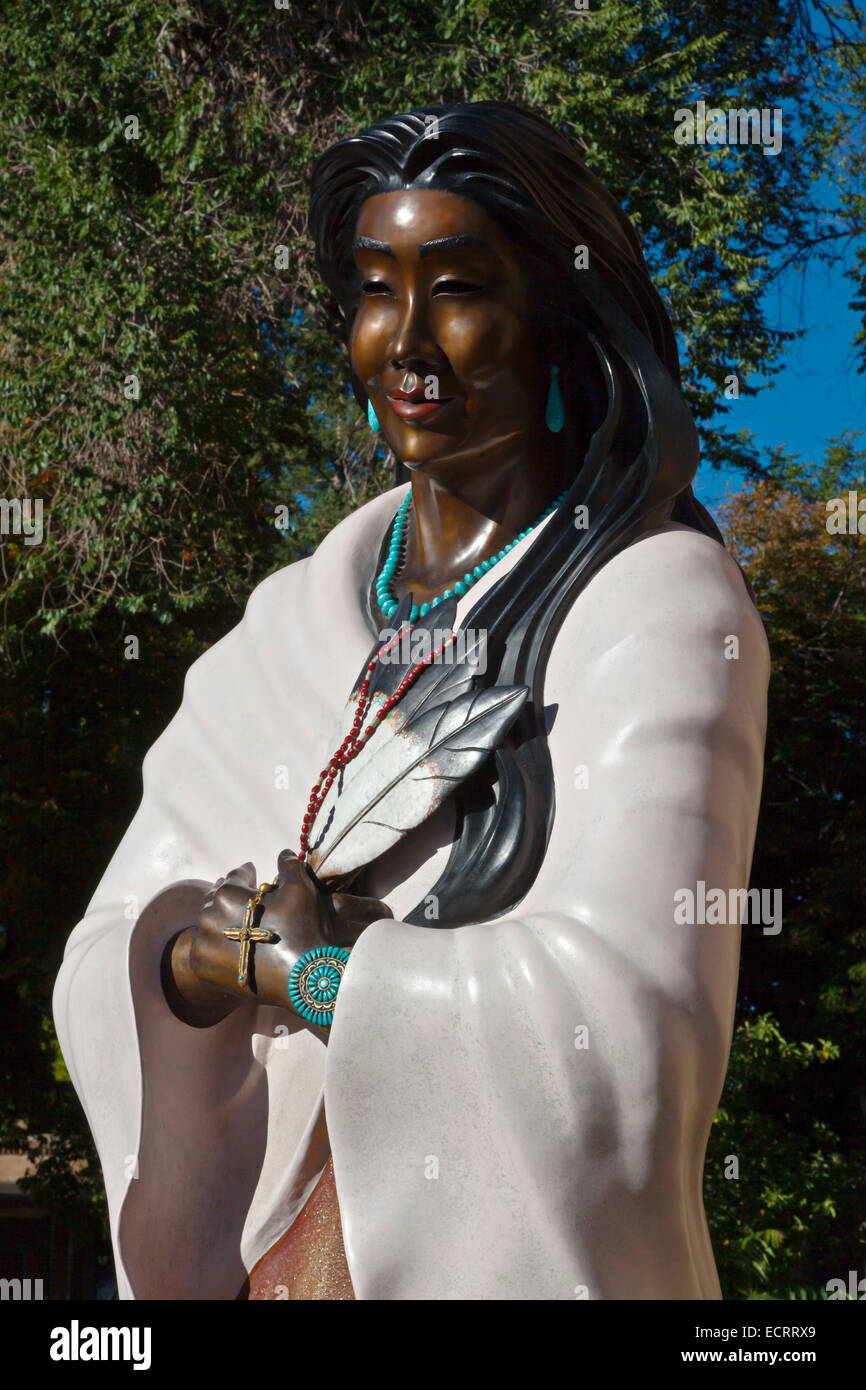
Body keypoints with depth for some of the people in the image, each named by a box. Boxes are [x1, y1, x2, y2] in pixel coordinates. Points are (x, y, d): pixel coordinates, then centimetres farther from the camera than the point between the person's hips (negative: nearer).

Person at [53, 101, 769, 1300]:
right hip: (271, 1260, 5)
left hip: (522, 1260, -5)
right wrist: (226, 941, -20)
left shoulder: (658, 604, -12)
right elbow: (103, 978, 1)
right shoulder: (292, 619, 4)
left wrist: (283, 965, -13)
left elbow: (625, 1022, -23)